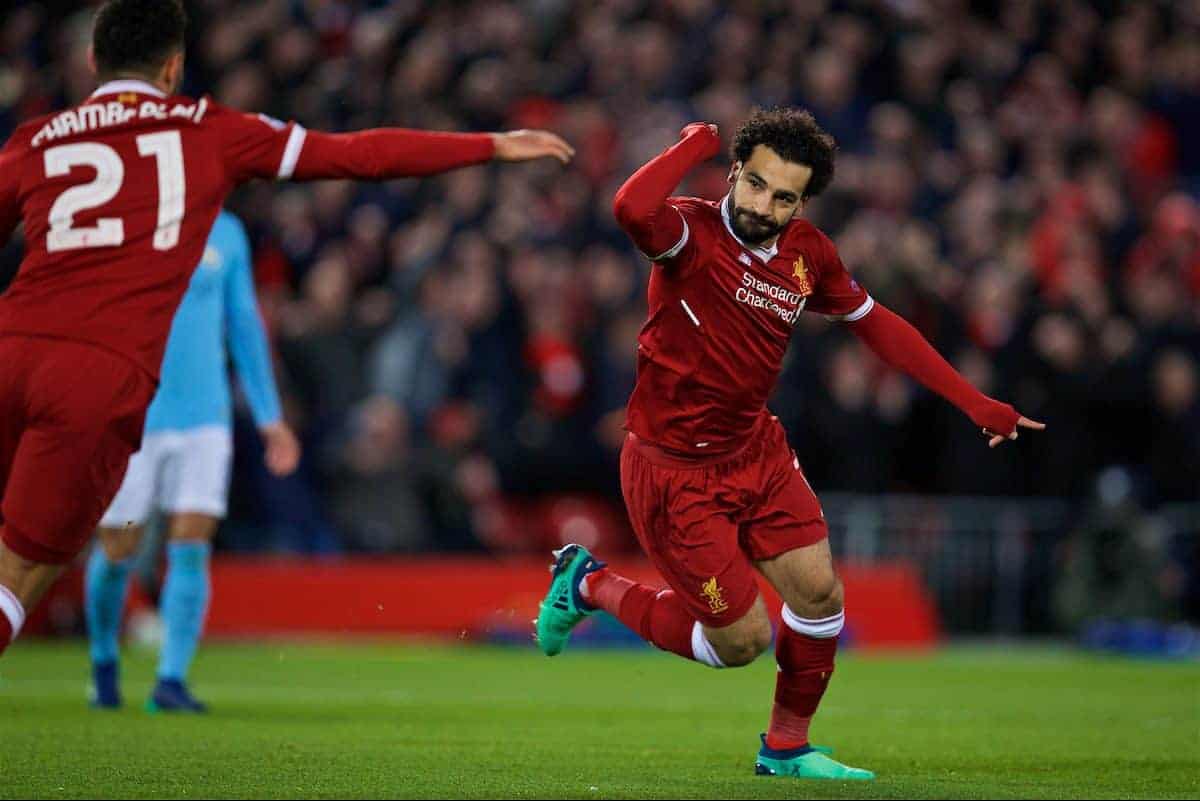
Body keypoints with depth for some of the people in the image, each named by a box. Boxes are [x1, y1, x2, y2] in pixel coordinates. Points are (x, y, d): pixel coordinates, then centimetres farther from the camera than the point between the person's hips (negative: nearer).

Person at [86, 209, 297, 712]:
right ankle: (104, 665, 28)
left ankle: (171, 680, -9)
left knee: (191, 550, -10)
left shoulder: (226, 234, 6)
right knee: (117, 552, 4)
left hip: (203, 417, 2)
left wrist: (269, 417, 15)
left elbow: (244, 325, 15)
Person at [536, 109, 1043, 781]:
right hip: (675, 471, -7)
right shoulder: (692, 232, -21)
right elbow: (634, 209, -45)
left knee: (821, 594, 1)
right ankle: (591, 585, 19)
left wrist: (974, 403, 14)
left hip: (757, 452, 7)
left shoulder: (807, 253, -1)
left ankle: (788, 747, 25)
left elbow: (874, 323, 14)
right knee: (741, 640, -3)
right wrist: (697, 143, -27)